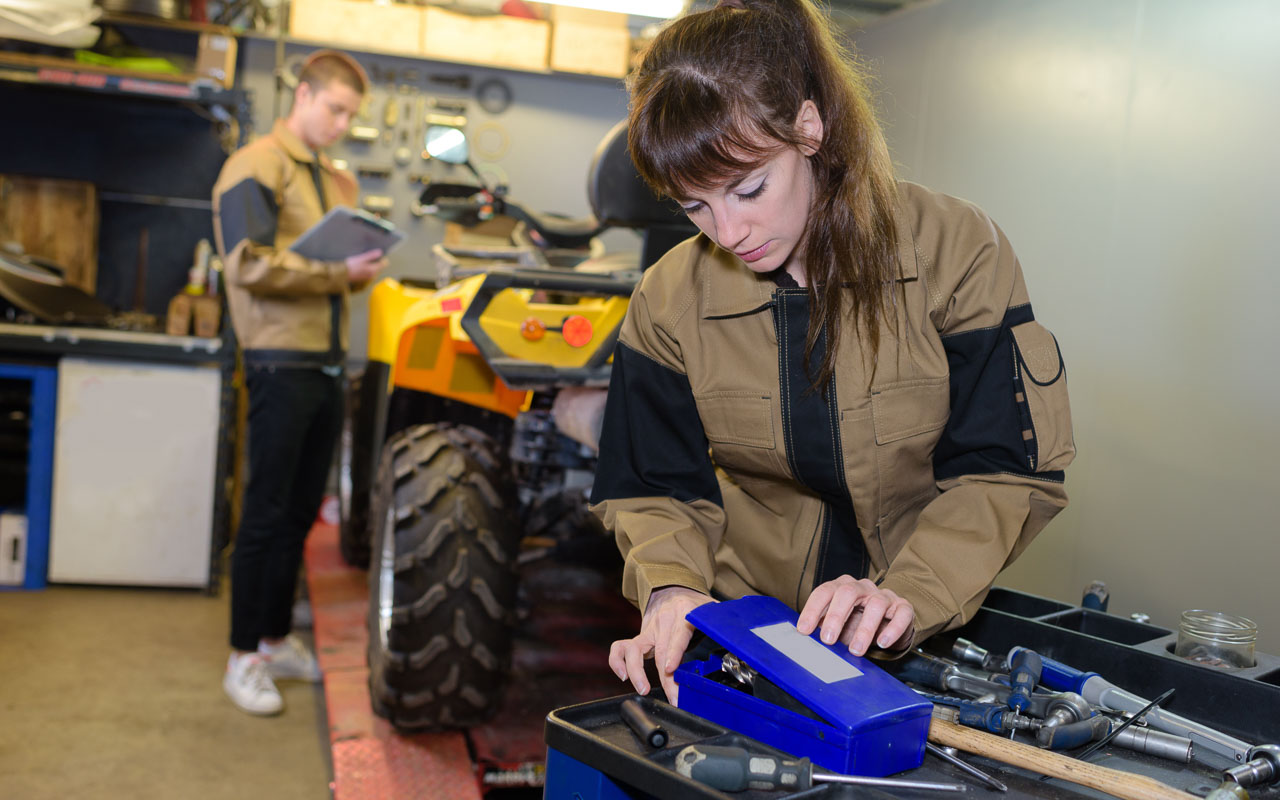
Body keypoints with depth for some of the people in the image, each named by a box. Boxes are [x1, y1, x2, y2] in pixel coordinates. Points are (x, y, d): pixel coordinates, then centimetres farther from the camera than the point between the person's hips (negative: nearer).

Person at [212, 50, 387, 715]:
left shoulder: (338, 181, 19)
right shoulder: (257, 166, -6)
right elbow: (250, 265, -16)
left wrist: (364, 271, 0)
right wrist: (336, 271, -20)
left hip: (328, 365, 8)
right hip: (282, 363, -7)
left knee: (301, 511, 13)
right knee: (265, 514, -2)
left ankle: (276, 638, 25)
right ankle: (244, 657, 8)